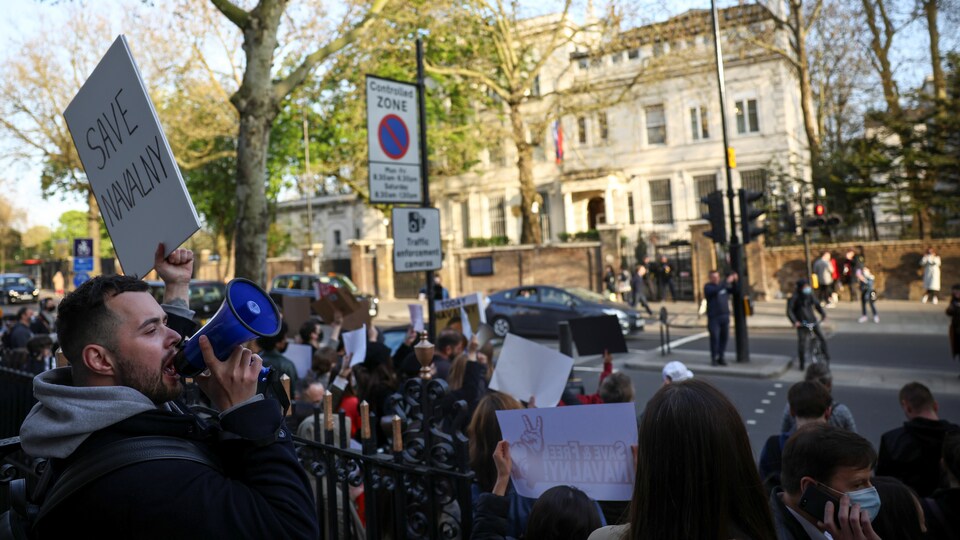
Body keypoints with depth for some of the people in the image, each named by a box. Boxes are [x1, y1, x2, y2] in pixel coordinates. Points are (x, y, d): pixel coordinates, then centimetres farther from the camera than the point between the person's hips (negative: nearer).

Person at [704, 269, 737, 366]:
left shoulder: (723, 285, 13)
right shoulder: (708, 287, -5)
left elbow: (733, 290, 16)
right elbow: (716, 290, -24)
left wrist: (734, 281, 0)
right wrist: (727, 282, -29)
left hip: (725, 316, 6)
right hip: (714, 317, -5)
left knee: (724, 337, 5)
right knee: (714, 337, -7)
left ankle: (721, 357, 15)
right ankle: (713, 358, 3)